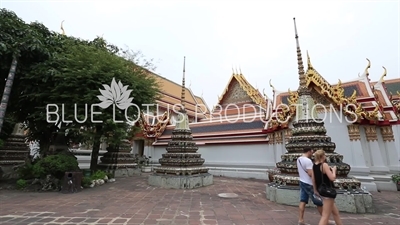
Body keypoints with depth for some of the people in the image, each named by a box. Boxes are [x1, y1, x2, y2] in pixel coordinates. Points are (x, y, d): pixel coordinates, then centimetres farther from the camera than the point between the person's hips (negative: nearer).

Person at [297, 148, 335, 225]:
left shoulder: (299, 159, 7)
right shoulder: (308, 160, -22)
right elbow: (311, 174, -24)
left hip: (302, 182, 8)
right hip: (309, 184, -8)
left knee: (303, 201, 9)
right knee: (319, 202, 8)